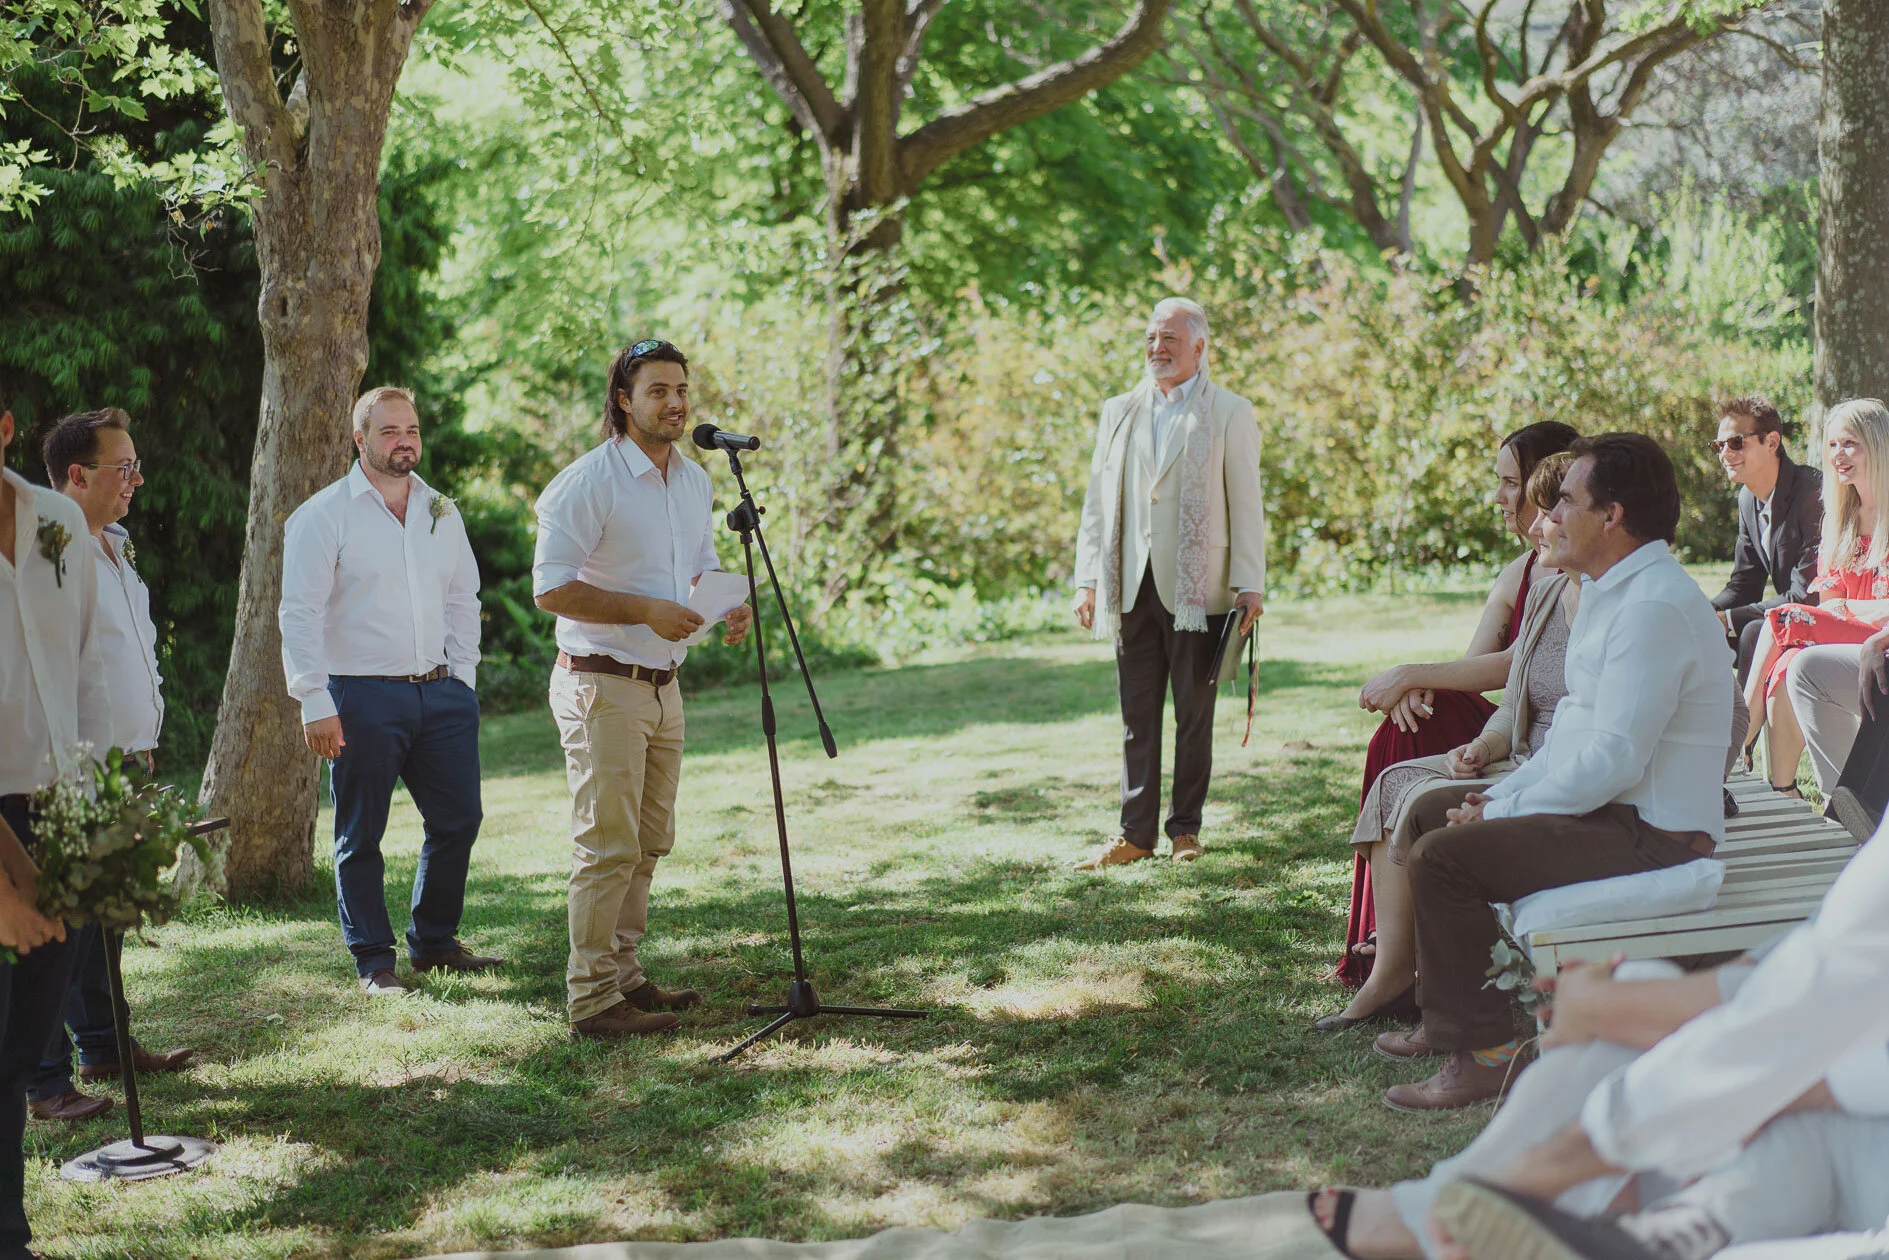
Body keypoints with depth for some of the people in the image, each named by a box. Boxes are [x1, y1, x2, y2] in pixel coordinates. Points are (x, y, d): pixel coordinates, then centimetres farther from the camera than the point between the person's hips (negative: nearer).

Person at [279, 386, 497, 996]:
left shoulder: (441, 511, 13)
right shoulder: (323, 515, -4)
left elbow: (463, 599, 20)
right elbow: (300, 614, -8)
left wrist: (461, 676, 9)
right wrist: (317, 705, -14)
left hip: (442, 694, 5)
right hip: (363, 697, -5)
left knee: (458, 820, 9)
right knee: (361, 836, 2)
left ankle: (435, 941, 25)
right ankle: (374, 961, 12)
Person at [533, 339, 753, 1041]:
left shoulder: (694, 482, 12)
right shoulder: (588, 483, -13)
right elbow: (552, 588, -17)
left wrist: (730, 607, 1)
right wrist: (646, 610, -22)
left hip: (664, 686, 8)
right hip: (602, 685, -8)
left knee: (648, 843, 14)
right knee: (607, 845, -8)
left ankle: (624, 976, 24)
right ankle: (591, 999, -3)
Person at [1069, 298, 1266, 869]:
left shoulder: (1229, 413, 3)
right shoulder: (1118, 413, 15)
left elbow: (1246, 505, 0)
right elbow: (1097, 503, 15)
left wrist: (1249, 585, -7)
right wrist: (1088, 581, 8)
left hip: (1197, 589, -3)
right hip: (1132, 587, 3)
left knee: (1193, 715, 4)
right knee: (1137, 715, 5)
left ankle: (1185, 829, 12)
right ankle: (1135, 833, 9)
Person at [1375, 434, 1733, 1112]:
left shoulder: (1656, 606, -22)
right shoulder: (1611, 591, 13)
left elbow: (1613, 761, -26)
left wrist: (1503, 813, -16)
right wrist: (1501, 796, 6)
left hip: (1647, 831, -11)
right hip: (1607, 805, 11)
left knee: (1440, 857, -21)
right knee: (1431, 811, 18)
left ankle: (1485, 1050, -10)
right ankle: (1447, 1020, 23)